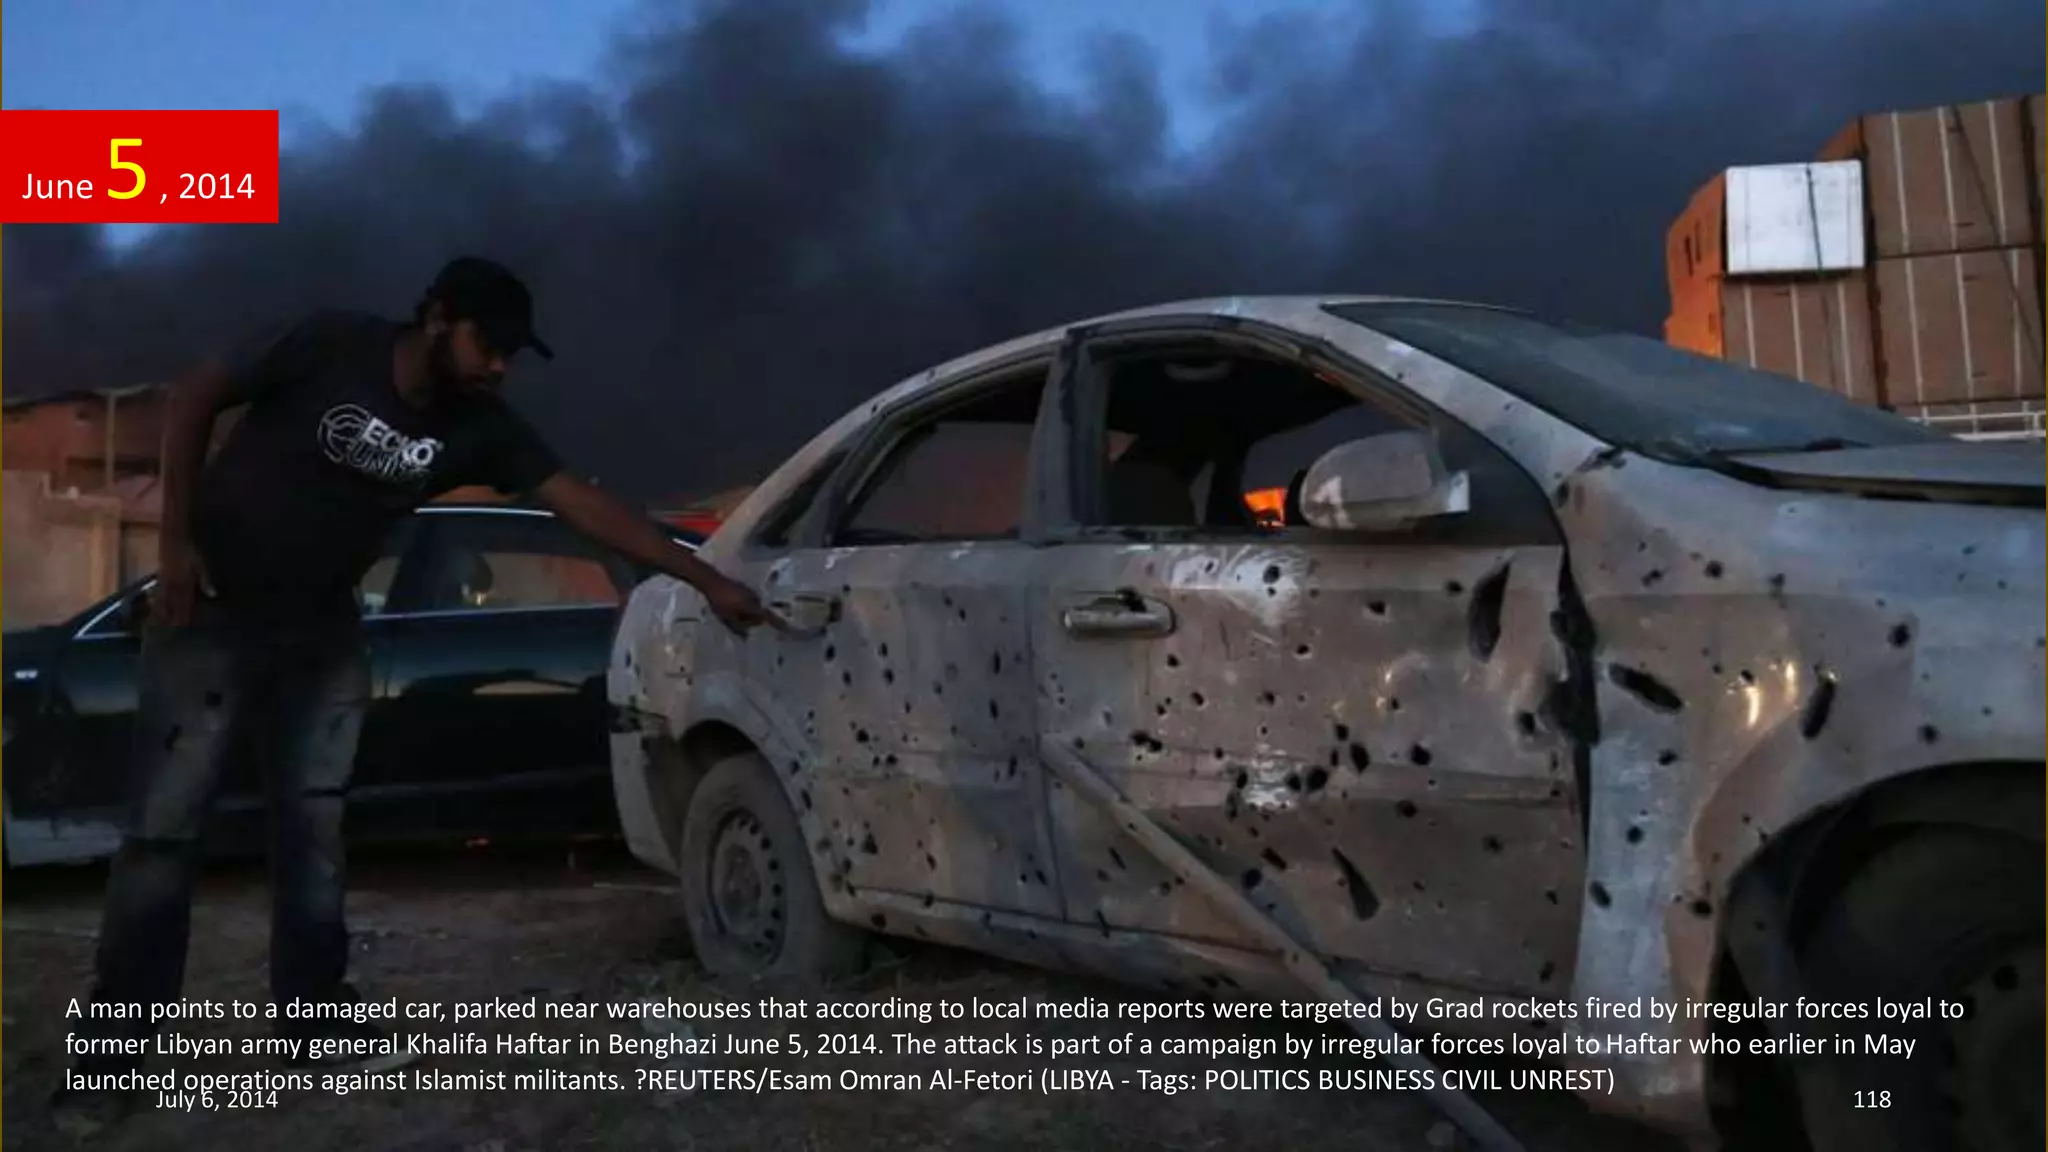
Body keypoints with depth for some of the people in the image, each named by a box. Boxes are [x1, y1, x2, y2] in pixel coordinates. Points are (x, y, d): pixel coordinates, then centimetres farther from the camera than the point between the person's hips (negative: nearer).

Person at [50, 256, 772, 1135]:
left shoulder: (479, 426, -8)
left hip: (321, 630, 4)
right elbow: (194, 399, -9)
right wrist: (176, 539, -15)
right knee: (164, 826, -4)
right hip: (211, 610, -4)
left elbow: (582, 502, -11)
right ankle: (109, 1052, 3)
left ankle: (315, 1017, 17)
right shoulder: (331, 347, -19)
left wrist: (706, 580, -16)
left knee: (312, 826, 6)